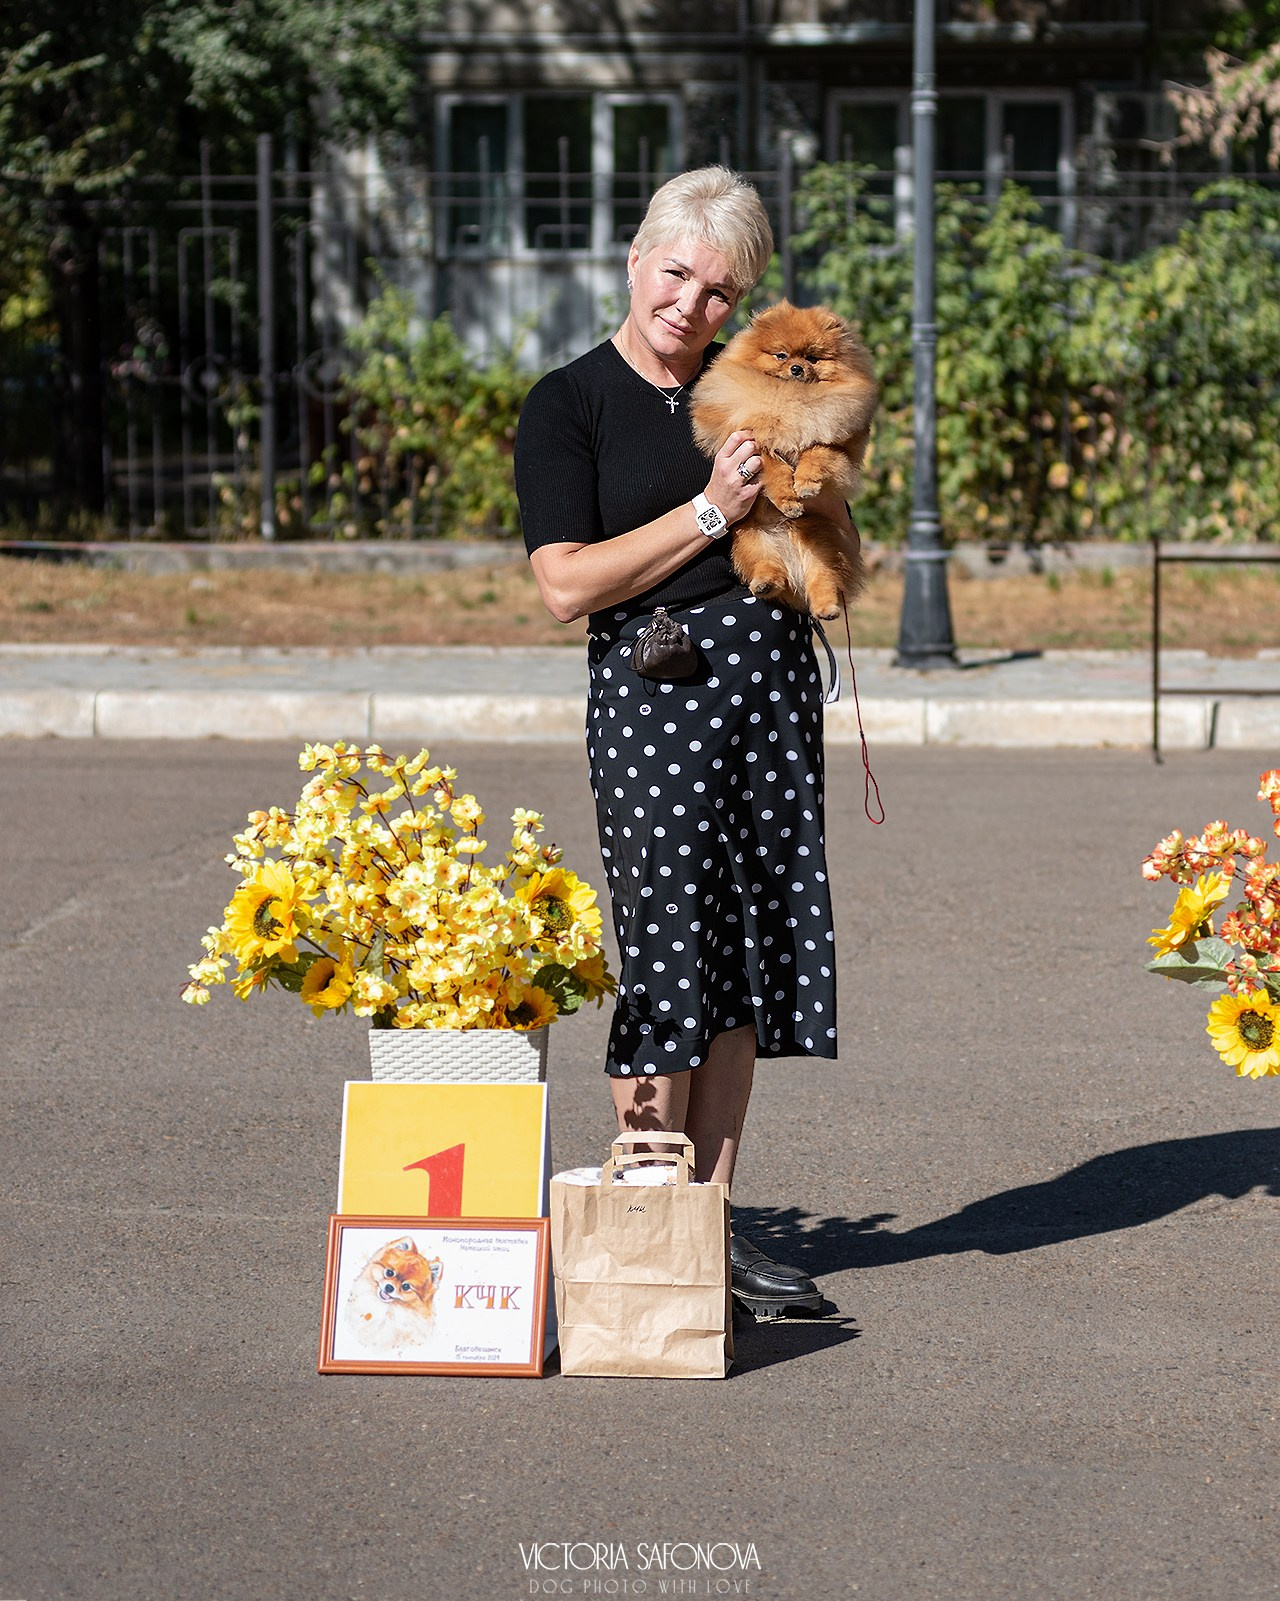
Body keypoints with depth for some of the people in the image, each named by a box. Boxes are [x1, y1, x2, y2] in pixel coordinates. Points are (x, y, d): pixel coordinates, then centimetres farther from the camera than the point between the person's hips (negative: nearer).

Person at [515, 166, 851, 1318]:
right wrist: (710, 512, -13)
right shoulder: (569, 405, 1)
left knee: (745, 961, 5)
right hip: (651, 685, -5)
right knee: (665, 960, -8)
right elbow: (567, 585, -9)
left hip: (774, 679, 5)